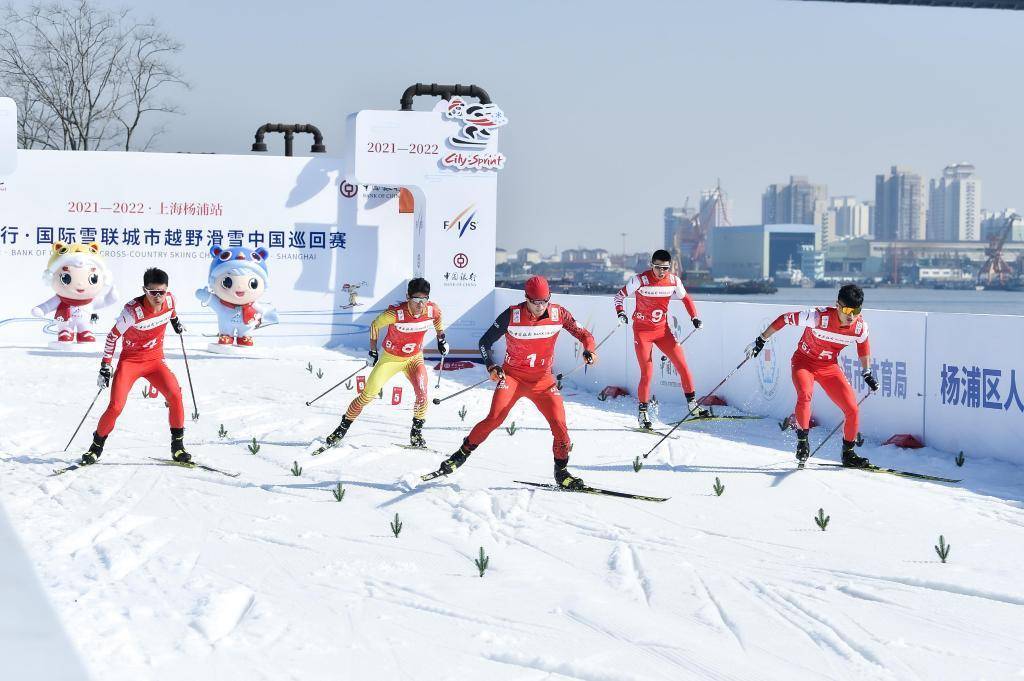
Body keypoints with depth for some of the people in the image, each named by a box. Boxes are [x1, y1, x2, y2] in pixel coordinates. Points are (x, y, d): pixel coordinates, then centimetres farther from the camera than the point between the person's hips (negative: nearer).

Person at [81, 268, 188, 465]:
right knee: (115, 407, -15)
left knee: (175, 395, -21)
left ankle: (178, 446, -6)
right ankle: (96, 447, 9)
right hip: (130, 361, -3)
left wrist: (175, 321, 29)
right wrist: (105, 367, -10)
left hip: (155, 360, 3)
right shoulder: (132, 311, -24)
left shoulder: (169, 299, -12)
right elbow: (112, 337, -12)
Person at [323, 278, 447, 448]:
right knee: (368, 394, -5)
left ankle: (417, 431, -2)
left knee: (422, 392, -22)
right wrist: (373, 351, -7)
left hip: (414, 358, 2)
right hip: (391, 358, -2)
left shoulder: (432, 309, -20)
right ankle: (343, 428, 13)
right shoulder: (395, 313, -30)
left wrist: (441, 339, 10)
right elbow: (375, 324, -11)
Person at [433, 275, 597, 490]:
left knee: (559, 422, -13)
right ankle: (462, 454, -1)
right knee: (495, 418, -20)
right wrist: (491, 366, -22)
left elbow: (583, 334, 0)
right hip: (512, 375, -2)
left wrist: (589, 350, -22)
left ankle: (561, 472, 5)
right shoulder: (511, 316, -14)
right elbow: (485, 342, -5)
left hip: (543, 379, 2)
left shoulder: (558, 313, -9)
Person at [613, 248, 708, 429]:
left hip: (662, 329, 4)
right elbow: (619, 295, -4)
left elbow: (685, 298, 12)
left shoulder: (673, 281, -5)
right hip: (642, 331, -4)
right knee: (647, 373, -9)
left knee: (682, 365, -2)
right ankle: (642, 412, 5)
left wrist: (694, 317, 0)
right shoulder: (640, 280, -15)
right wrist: (620, 312, -21)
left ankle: (692, 404, 11)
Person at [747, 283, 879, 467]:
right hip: (804, 362, -4)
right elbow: (785, 319, -18)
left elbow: (863, 343, 10)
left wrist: (867, 373, 14)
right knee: (805, 394, -35)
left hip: (829, 367, 4)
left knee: (853, 410, -5)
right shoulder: (819, 317, -30)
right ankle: (802, 442, -16)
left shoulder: (860, 327, -15)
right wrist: (761, 340, -12)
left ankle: (848, 454, 17)